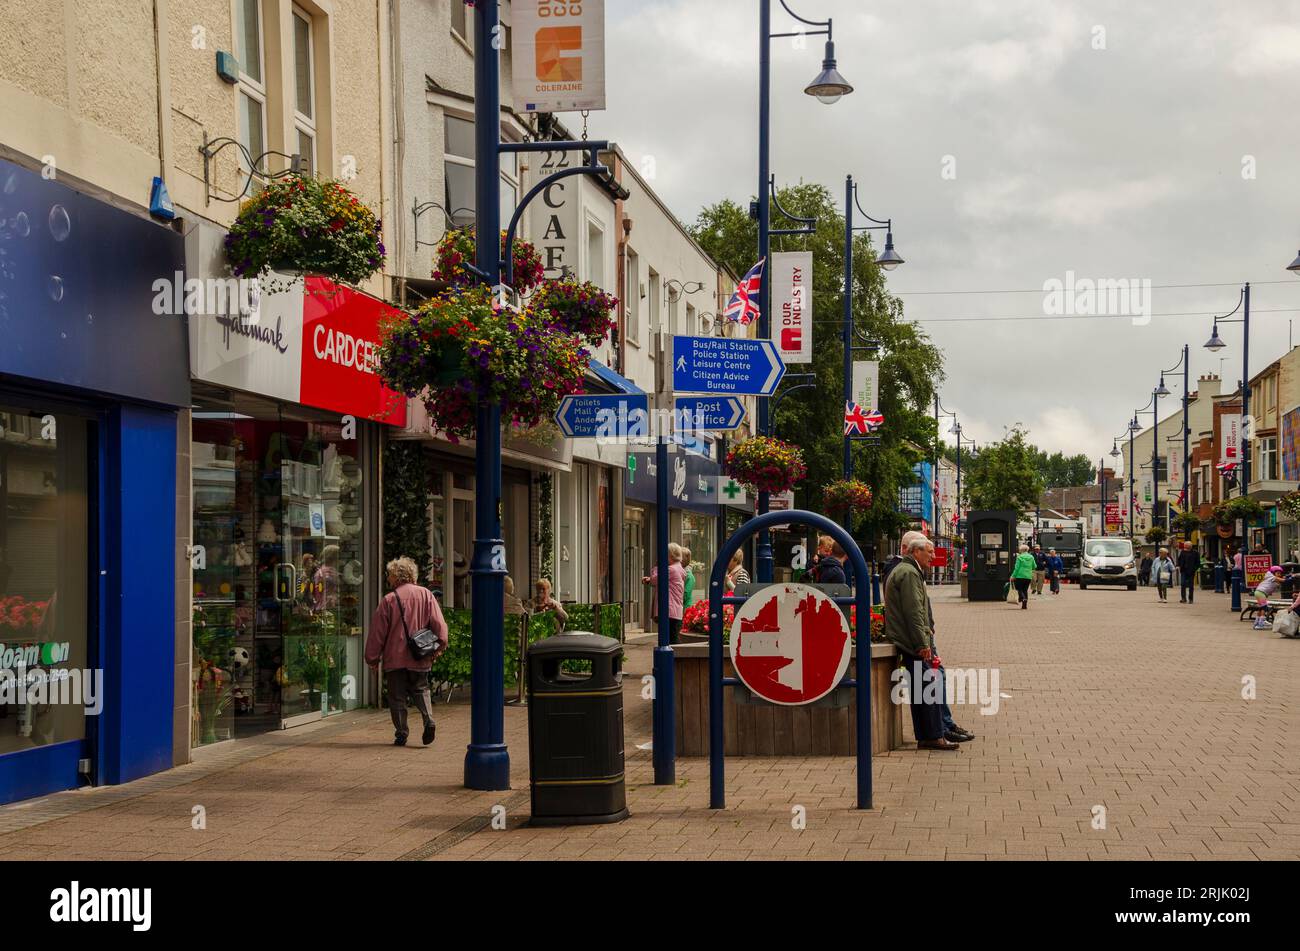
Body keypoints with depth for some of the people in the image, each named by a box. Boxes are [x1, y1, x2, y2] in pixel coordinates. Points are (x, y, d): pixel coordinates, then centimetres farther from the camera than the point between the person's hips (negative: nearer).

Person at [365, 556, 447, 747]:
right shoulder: (426, 594, 2)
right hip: (420, 659, 3)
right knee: (421, 690, 17)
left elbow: (377, 632, -3)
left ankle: (401, 734, 5)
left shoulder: (389, 600, -8)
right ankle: (428, 719, -6)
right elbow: (439, 624, -1)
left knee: (397, 697, 7)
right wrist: (439, 647, 6)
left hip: (395, 659, -3)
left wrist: (372, 657, 6)